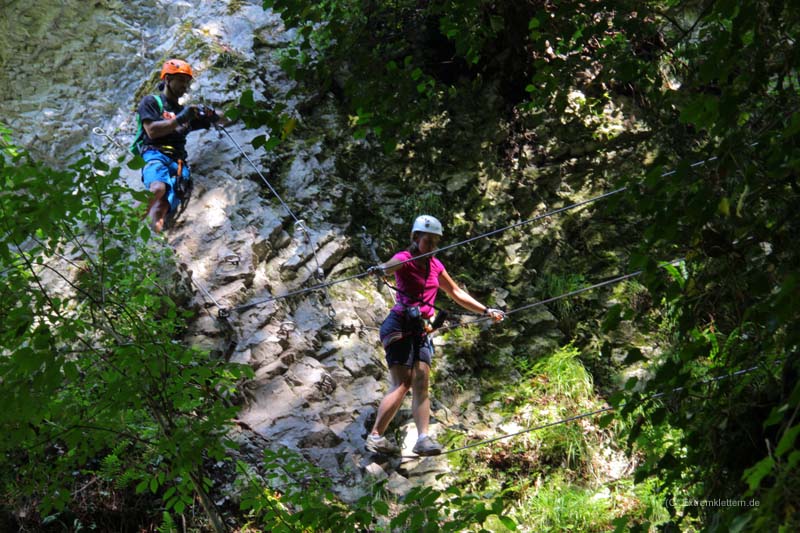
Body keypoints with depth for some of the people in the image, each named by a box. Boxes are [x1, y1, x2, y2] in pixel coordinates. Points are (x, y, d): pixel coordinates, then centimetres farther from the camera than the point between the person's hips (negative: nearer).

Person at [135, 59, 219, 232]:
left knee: (166, 203, -30)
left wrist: (211, 115, 9)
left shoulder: (184, 110, 34)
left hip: (178, 163, 4)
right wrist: (179, 119, -4)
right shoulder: (151, 102, 18)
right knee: (159, 188, -40)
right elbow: (152, 131, 0)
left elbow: (223, 120, 34)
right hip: (156, 154, -4)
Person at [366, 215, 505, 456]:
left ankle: (423, 439, -12)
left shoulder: (435, 266, 16)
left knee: (421, 385, -5)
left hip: (420, 329, 7)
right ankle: (375, 436, -10)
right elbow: (392, 265, -32)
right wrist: (382, 269, -57)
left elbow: (456, 293, 27)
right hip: (400, 326, -7)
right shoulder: (405, 259, -7)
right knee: (402, 384, -14)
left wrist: (486, 311, 29)